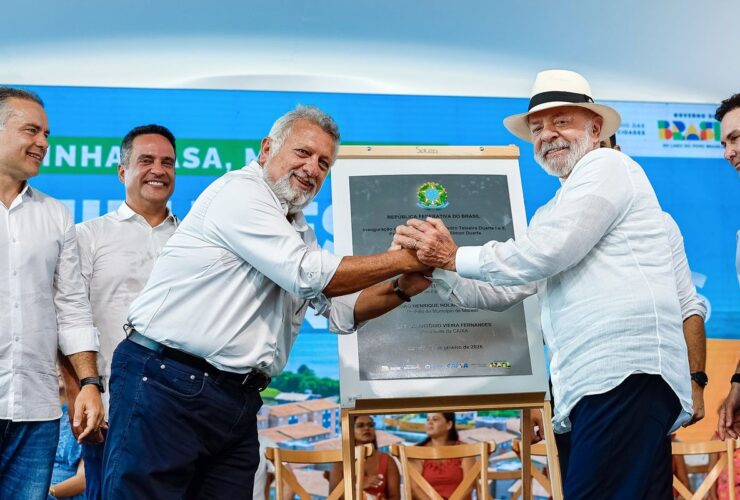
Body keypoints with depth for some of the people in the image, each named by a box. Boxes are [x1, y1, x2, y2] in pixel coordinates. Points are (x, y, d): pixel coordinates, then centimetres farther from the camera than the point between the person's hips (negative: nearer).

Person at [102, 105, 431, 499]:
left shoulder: (298, 233, 20)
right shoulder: (240, 191, -9)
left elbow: (341, 309, 18)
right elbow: (308, 275, -17)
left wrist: (402, 288, 0)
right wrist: (404, 259, -11)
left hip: (238, 400, 9)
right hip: (167, 384, -8)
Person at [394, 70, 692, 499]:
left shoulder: (606, 166, 0)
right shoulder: (552, 213, 29)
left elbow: (545, 253, -12)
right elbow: (502, 292, 25)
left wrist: (456, 256, -1)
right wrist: (439, 266, 9)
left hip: (626, 371, -10)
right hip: (596, 384, 10)